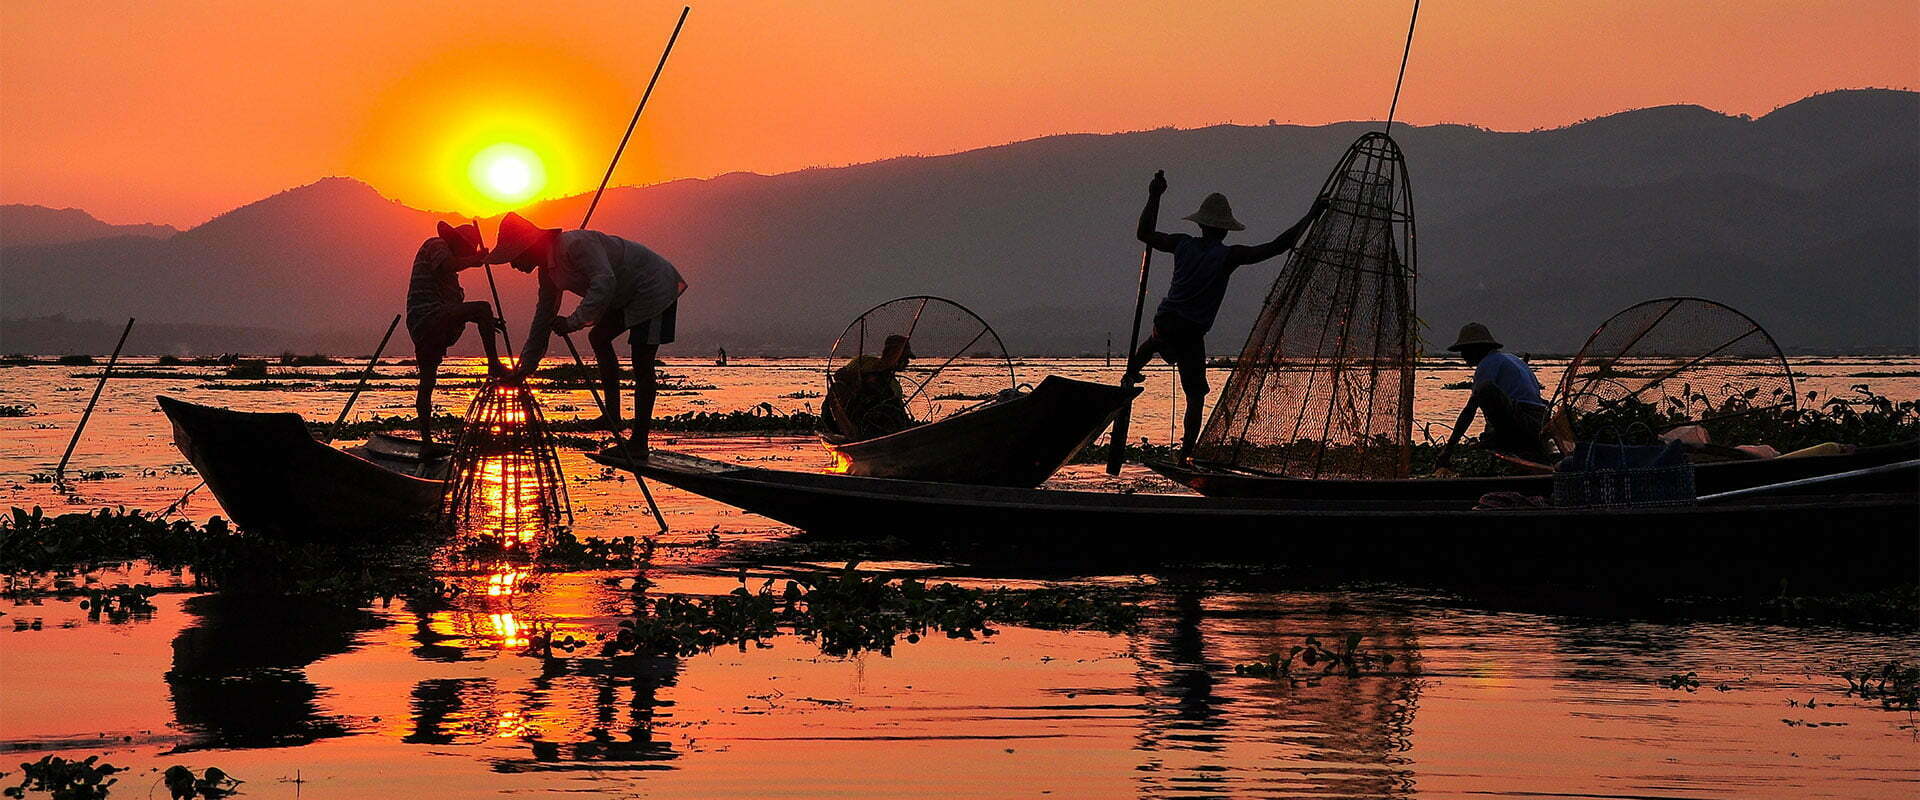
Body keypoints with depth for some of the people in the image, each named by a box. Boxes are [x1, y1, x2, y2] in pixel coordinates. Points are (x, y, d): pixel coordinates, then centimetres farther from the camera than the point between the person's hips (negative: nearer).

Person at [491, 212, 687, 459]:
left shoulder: (575, 244, -25)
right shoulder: (548, 271, 6)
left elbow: (604, 281, -37)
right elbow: (542, 322, 14)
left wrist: (575, 321, -38)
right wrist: (523, 370, 15)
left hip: (654, 287, -11)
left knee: (642, 365, -13)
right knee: (599, 337, 21)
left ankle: (639, 444, -14)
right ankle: (612, 416, 22)